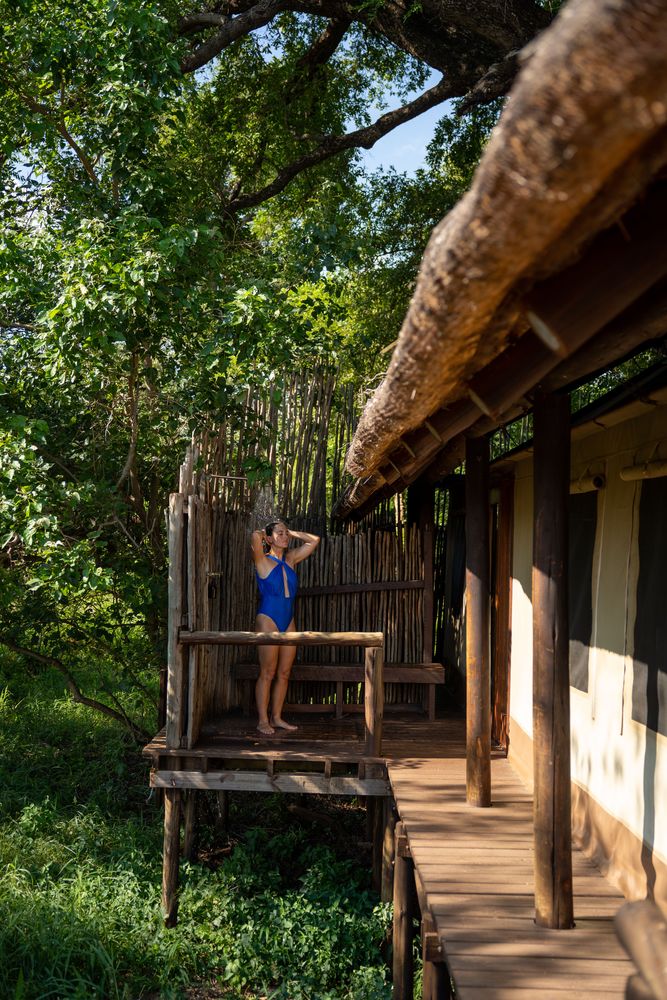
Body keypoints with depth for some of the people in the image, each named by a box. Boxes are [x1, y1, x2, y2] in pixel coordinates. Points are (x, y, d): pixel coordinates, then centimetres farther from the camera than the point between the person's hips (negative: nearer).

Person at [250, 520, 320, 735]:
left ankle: (276, 717, 16)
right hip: (268, 620, -6)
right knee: (268, 673, -4)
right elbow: (255, 536, -23)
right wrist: (262, 534, -1)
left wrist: (291, 532, 13)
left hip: (288, 621, 6)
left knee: (284, 673, 7)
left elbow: (314, 540, 16)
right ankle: (263, 720, 3)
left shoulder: (291, 559, 12)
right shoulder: (263, 561, -5)